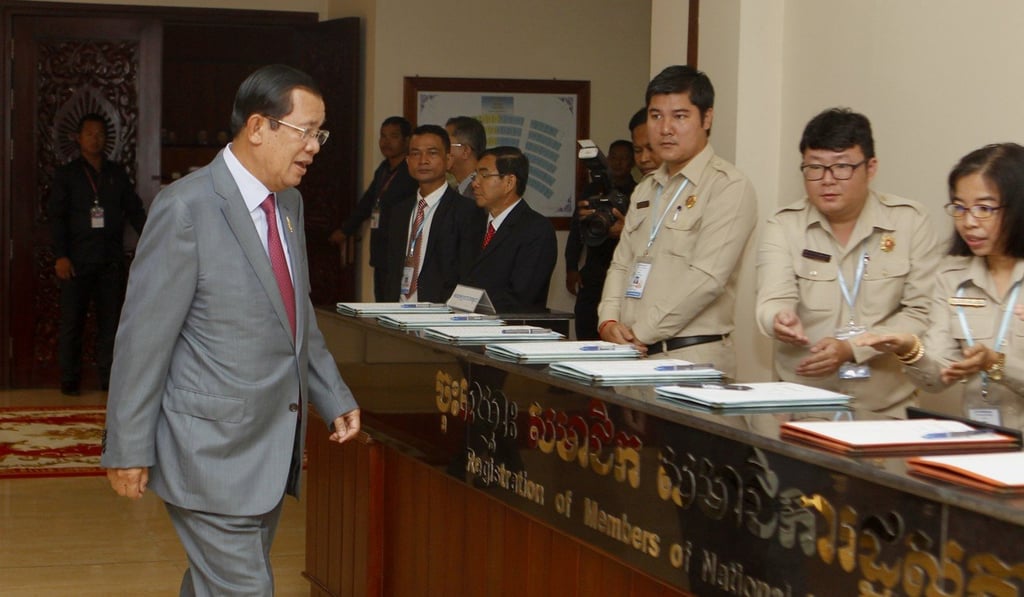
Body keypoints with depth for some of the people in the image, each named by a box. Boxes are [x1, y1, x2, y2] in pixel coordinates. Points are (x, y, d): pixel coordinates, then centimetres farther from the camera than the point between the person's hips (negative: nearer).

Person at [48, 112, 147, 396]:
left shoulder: (117, 173, 13)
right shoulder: (67, 175, 5)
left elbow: (134, 210, 13)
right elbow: (56, 216, -1)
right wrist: (61, 255, -11)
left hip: (111, 260, 2)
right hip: (78, 260, -2)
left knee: (111, 320, 3)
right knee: (72, 321, -1)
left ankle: (108, 377, 8)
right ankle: (70, 380, 6)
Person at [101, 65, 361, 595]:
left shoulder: (288, 203, 10)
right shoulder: (186, 208, -17)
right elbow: (143, 336, -14)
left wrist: (334, 399, 16)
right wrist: (128, 449, -12)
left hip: (273, 446, 8)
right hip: (211, 449, -8)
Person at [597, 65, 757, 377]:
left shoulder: (729, 187, -5)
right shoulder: (645, 190, 20)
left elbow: (706, 278, -14)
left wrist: (640, 333, -13)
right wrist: (609, 321, -1)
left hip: (692, 359, -6)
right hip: (634, 356, 6)